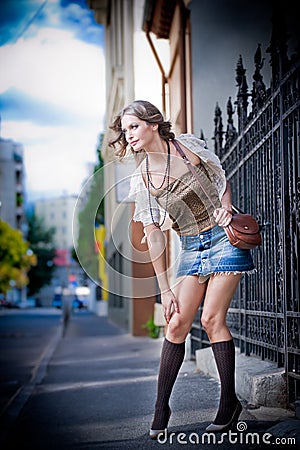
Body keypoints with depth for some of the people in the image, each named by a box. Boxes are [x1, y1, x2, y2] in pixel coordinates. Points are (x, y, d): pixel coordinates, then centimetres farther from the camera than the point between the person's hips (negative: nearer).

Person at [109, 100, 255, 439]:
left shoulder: (189, 146, -7)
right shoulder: (141, 180, -3)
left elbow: (222, 181, 7)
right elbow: (153, 234, -3)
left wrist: (225, 209, -13)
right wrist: (165, 288, -4)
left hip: (223, 237, -3)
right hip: (191, 248, 3)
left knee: (211, 319, -9)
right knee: (177, 324, -4)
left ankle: (229, 402, 4)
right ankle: (161, 406, 5)